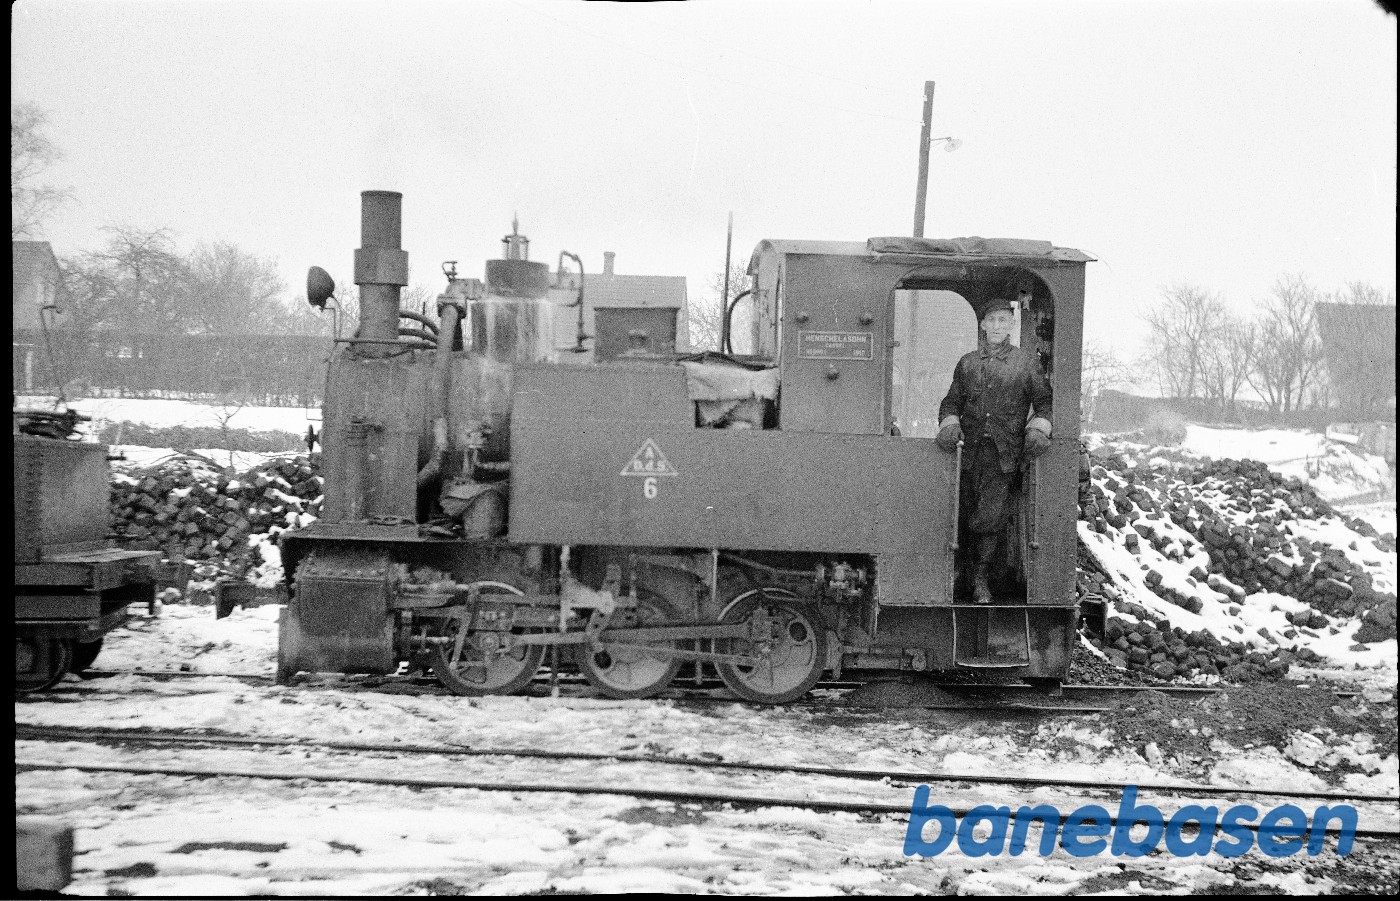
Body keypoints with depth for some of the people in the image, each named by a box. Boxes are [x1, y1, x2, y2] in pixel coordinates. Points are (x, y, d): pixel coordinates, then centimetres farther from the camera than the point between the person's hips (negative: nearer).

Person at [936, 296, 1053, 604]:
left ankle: (981, 578, -1)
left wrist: (1038, 429, -7)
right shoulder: (967, 363, 14)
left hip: (1005, 453, -2)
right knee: (965, 516, 0)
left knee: (992, 514, -14)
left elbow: (1044, 401, 11)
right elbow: (952, 402, 19)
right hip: (970, 449, 2)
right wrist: (950, 425, -1)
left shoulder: (1026, 362, 8)